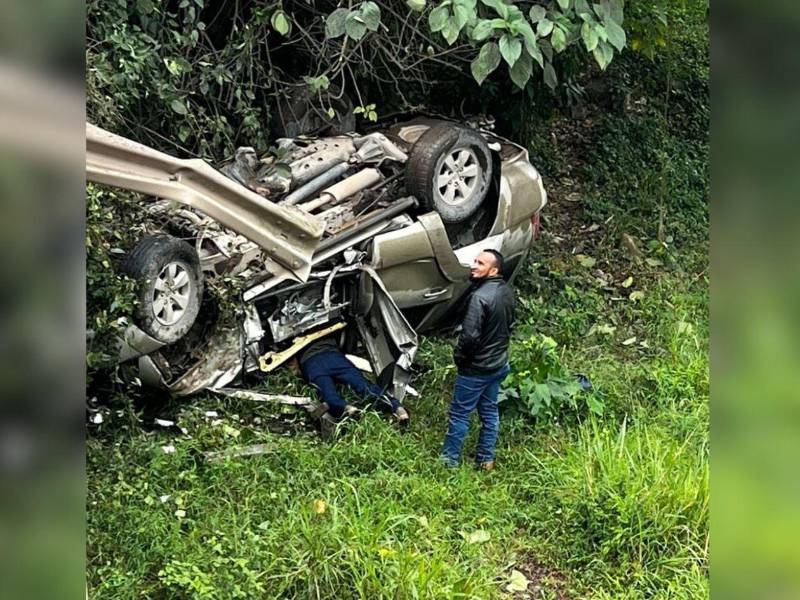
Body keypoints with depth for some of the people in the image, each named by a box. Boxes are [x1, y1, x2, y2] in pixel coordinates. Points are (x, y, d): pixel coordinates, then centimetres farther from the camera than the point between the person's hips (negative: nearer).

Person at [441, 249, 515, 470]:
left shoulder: (480, 297, -27)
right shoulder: (507, 292, 1)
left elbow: (469, 336, -29)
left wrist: (458, 357, -11)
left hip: (476, 368, -8)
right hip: (499, 364, 8)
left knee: (459, 414, 5)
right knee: (489, 411, 17)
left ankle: (449, 459, 15)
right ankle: (486, 459, 26)